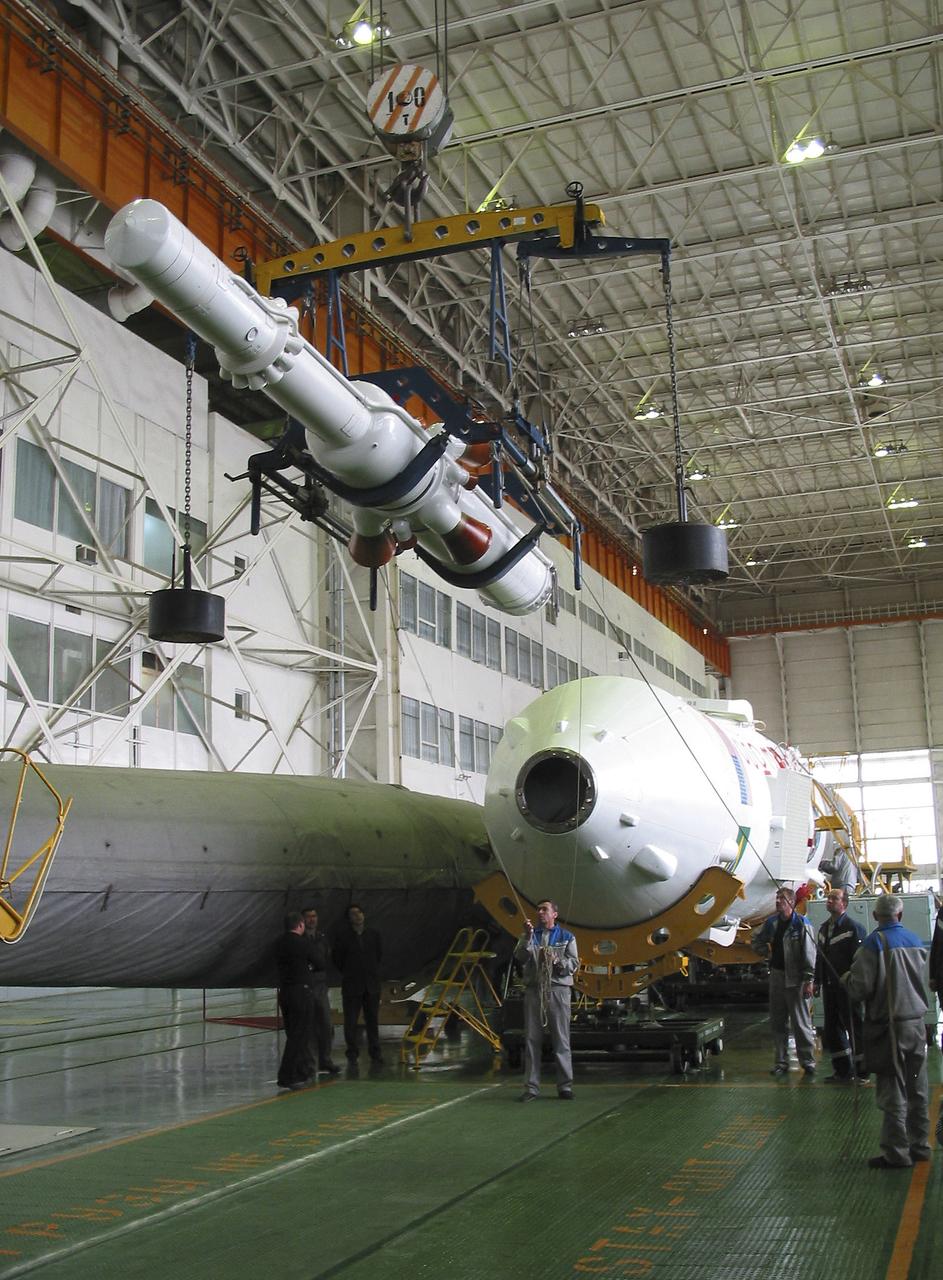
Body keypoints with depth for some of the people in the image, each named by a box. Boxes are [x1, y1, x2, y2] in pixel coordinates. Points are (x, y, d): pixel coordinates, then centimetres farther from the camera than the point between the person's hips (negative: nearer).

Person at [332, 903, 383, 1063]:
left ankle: (374, 1051, 15)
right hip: (351, 984, -2)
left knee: (372, 1019, 7)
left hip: (371, 984, 3)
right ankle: (352, 1052, 10)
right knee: (350, 1020, 1)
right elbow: (338, 959, 3)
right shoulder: (343, 936, -5)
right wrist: (348, 973, 7)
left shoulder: (373, 934, 5)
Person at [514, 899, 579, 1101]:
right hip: (533, 989, 1)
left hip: (558, 989, -1)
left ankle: (565, 1086, 3)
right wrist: (527, 938, -16)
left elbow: (574, 964, 3)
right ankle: (531, 1086, 5)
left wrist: (556, 960, -14)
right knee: (532, 1039, 1)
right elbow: (520, 958, -3)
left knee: (561, 1039, -2)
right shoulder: (530, 935, 14)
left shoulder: (566, 937, 11)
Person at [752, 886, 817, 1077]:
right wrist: (766, 950, 7)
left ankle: (808, 1061, 7)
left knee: (801, 1022, -2)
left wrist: (808, 980, -15)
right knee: (777, 1022, 10)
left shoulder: (802, 924, -9)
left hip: (796, 979, -6)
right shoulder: (771, 922, 9)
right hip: (777, 975, 6)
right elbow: (757, 942, 26)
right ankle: (781, 1061, 17)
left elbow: (809, 954, -12)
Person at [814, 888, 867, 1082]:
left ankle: (861, 1071, 9)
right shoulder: (824, 927, 13)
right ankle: (843, 1070, 21)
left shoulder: (853, 927, -10)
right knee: (832, 1028, 11)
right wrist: (817, 981, 15)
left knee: (854, 1028, -1)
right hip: (830, 986, 8)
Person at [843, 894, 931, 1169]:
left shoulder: (874, 943, -15)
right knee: (918, 1089, 16)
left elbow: (860, 988, -17)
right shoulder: (916, 941, 5)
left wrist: (847, 979, 3)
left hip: (889, 1025, -6)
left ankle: (896, 1153, 4)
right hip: (917, 1022, 6)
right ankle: (919, 1145, 25)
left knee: (893, 1092, 0)